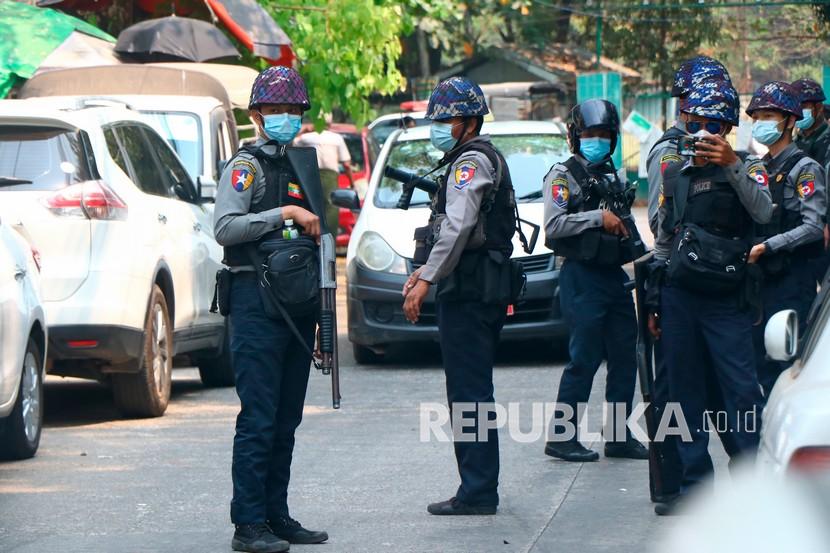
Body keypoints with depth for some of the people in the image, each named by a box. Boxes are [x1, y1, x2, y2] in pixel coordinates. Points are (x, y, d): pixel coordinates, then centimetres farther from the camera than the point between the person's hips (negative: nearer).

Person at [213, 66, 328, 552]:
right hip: (258, 301, -7)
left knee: (287, 418, 10)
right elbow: (225, 228, -17)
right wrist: (286, 213, -21)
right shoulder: (247, 166, -4)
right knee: (259, 418, -9)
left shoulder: (304, 166, 19)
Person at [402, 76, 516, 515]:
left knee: (469, 393, -10)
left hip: (469, 292, -11)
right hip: (485, 287, 11)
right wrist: (428, 270, 22)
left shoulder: (471, 162, -11)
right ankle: (479, 489, 16)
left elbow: (458, 227, -23)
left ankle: (477, 492, -11)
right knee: (473, 392, 13)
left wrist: (426, 280, -24)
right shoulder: (487, 159, 21)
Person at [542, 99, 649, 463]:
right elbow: (553, 226, -17)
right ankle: (562, 437, -1)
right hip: (582, 277, -8)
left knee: (625, 356, 8)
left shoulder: (612, 176, 19)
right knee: (584, 358, -7)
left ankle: (618, 436, 15)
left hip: (614, 275, 8)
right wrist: (598, 218, -19)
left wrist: (641, 252, 16)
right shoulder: (563, 176, -4)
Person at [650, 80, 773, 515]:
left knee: (743, 392, -10)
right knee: (685, 394, 5)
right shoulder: (674, 176, 15)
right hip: (678, 296, 5)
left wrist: (732, 165, -31)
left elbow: (763, 212, -21)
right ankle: (694, 483, 11)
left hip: (727, 299, -5)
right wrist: (655, 304, 18)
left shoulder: (746, 171, 0)